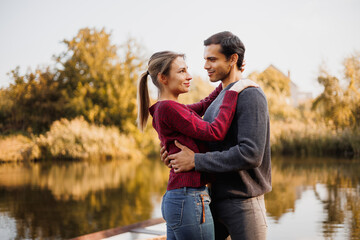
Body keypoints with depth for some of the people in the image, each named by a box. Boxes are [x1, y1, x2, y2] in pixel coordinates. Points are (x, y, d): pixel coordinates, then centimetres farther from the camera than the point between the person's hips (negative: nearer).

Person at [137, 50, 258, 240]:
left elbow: (204, 105, 28)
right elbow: (215, 132, -17)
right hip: (188, 201, -10)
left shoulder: (164, 109, 14)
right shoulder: (168, 108, -15)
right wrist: (234, 91, -11)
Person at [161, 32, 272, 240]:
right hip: (216, 199, 8)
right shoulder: (219, 99, 13)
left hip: (243, 201, -8)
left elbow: (251, 154, -25)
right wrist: (177, 155, -4)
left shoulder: (250, 95, -14)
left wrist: (196, 161, -20)